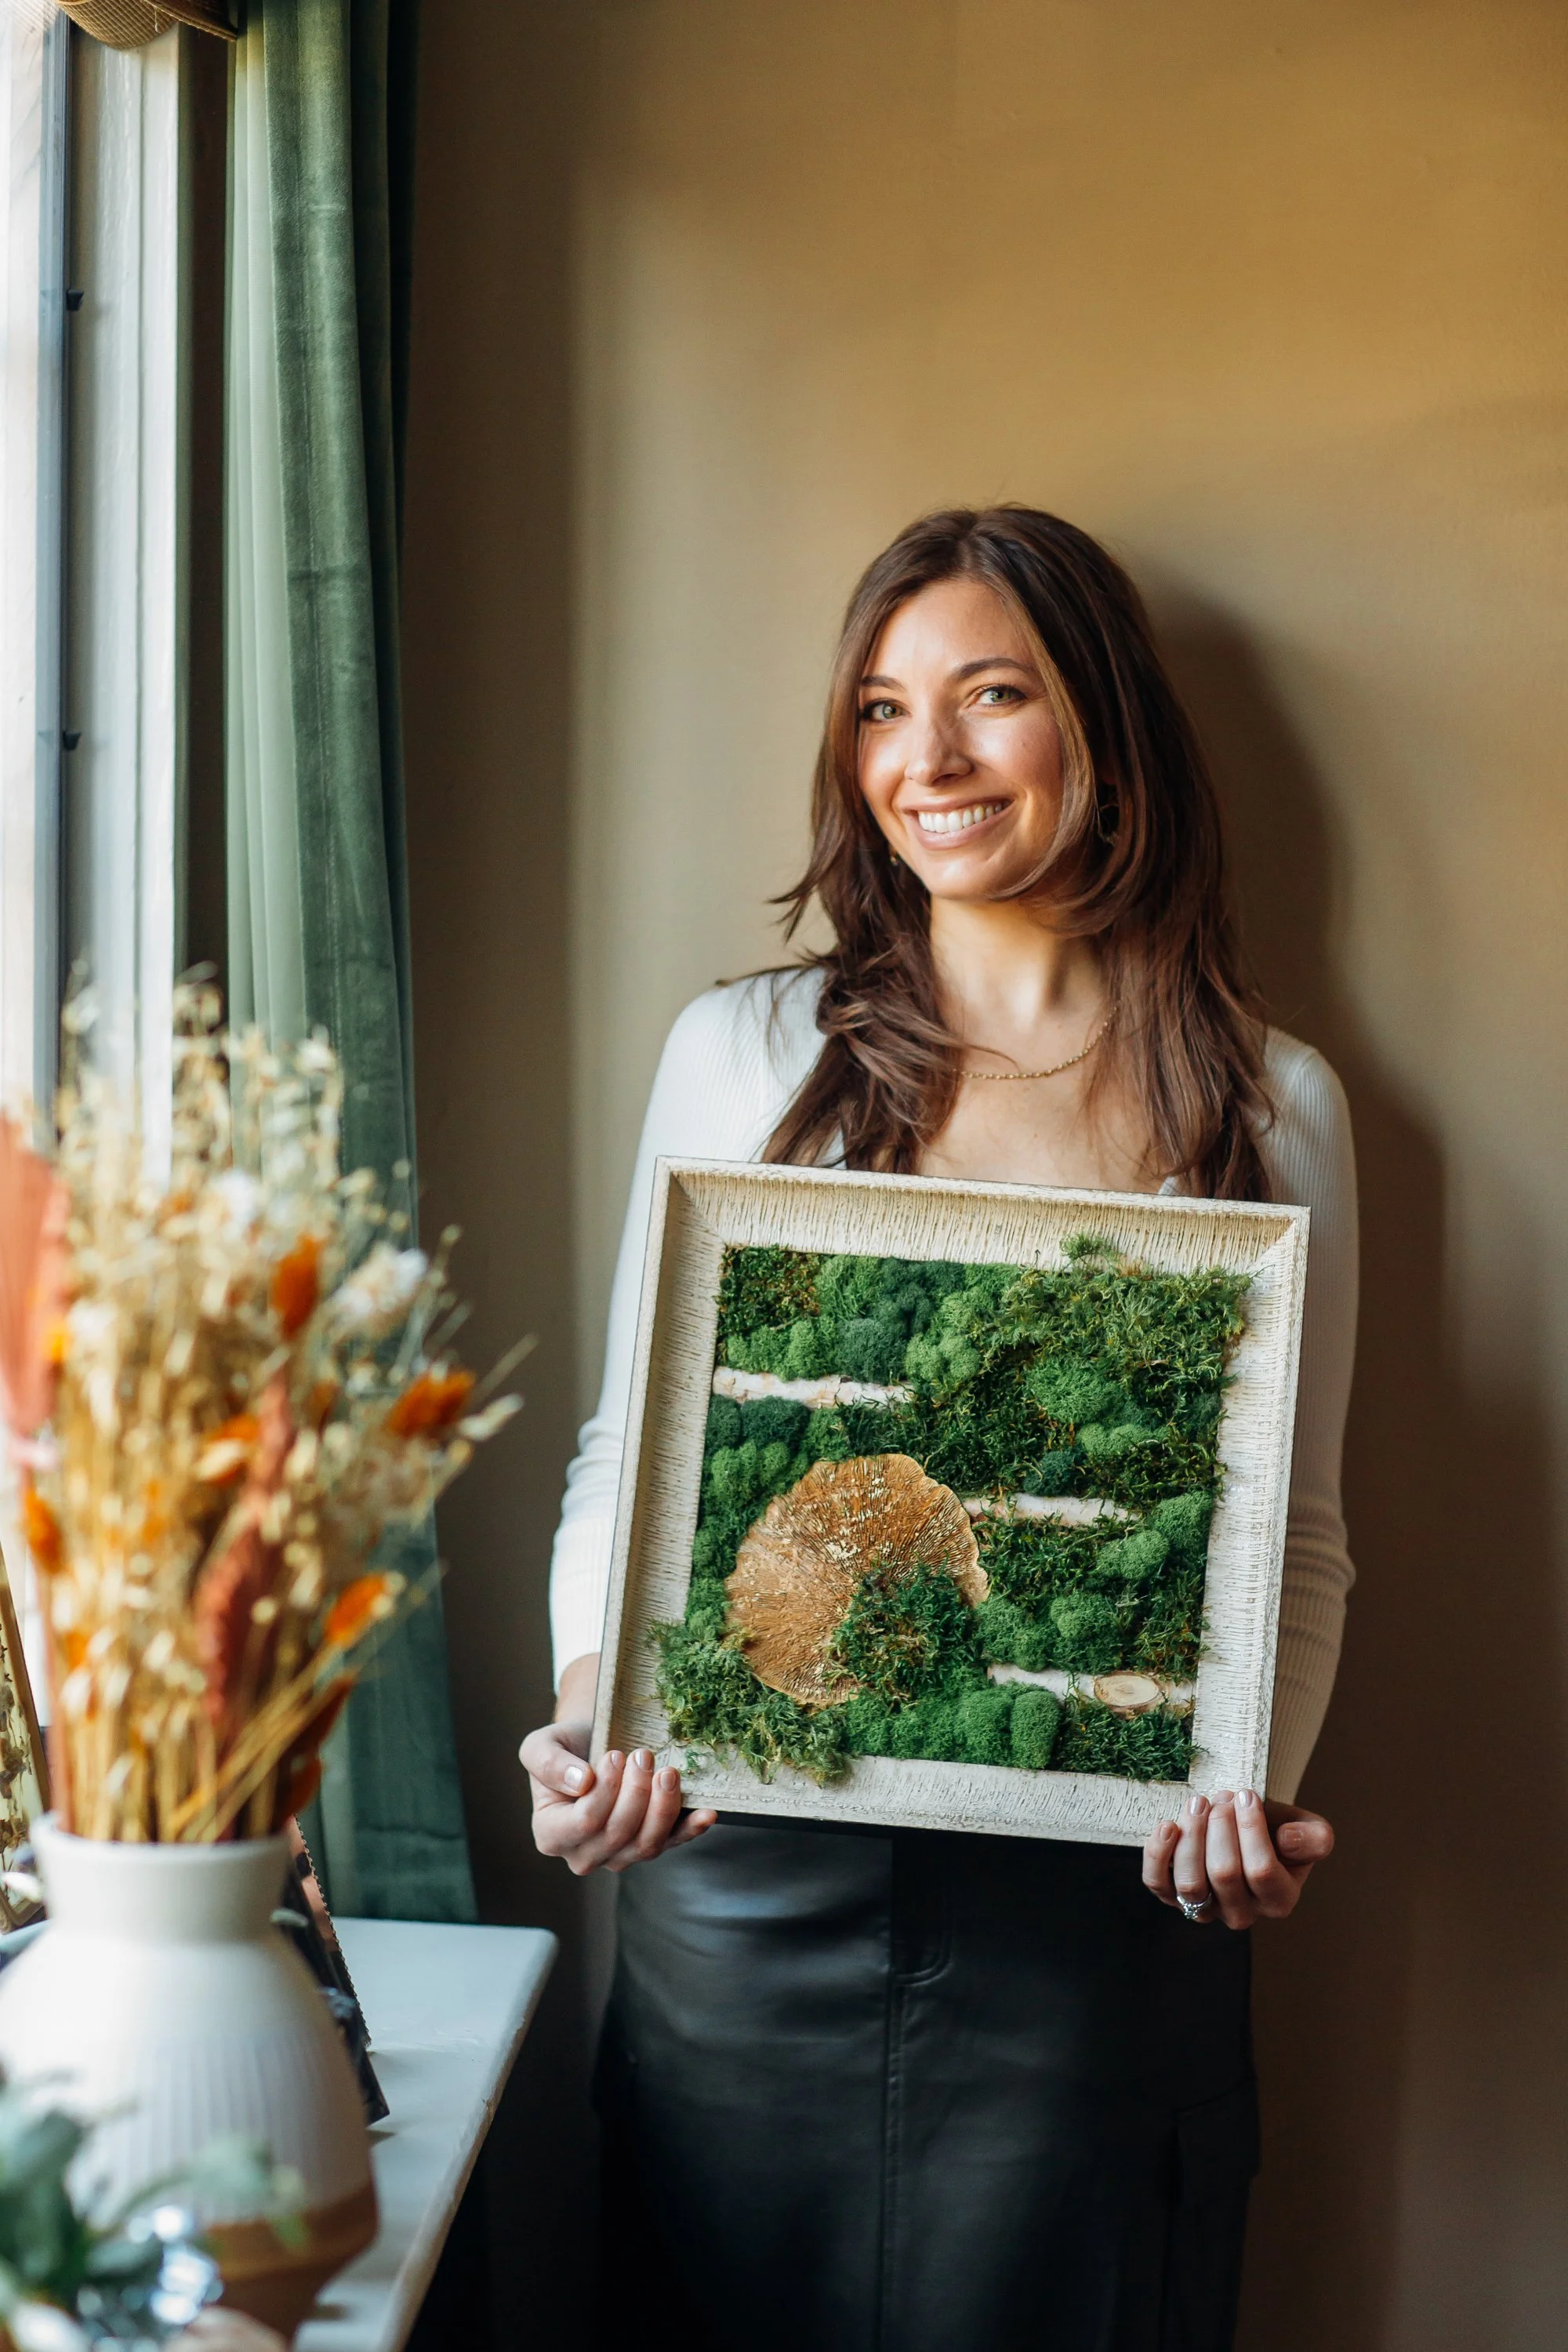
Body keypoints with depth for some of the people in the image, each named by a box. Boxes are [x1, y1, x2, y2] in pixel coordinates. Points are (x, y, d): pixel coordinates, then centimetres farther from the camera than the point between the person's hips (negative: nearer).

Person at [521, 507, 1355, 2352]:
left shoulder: (1273, 1107, 4)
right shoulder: (742, 1051, 5)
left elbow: (1297, 1531, 7)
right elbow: (630, 1448, 6)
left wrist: (1259, 1792, -9)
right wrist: (593, 1702, -11)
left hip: (1100, 1917, 0)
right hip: (750, 1891, 1)